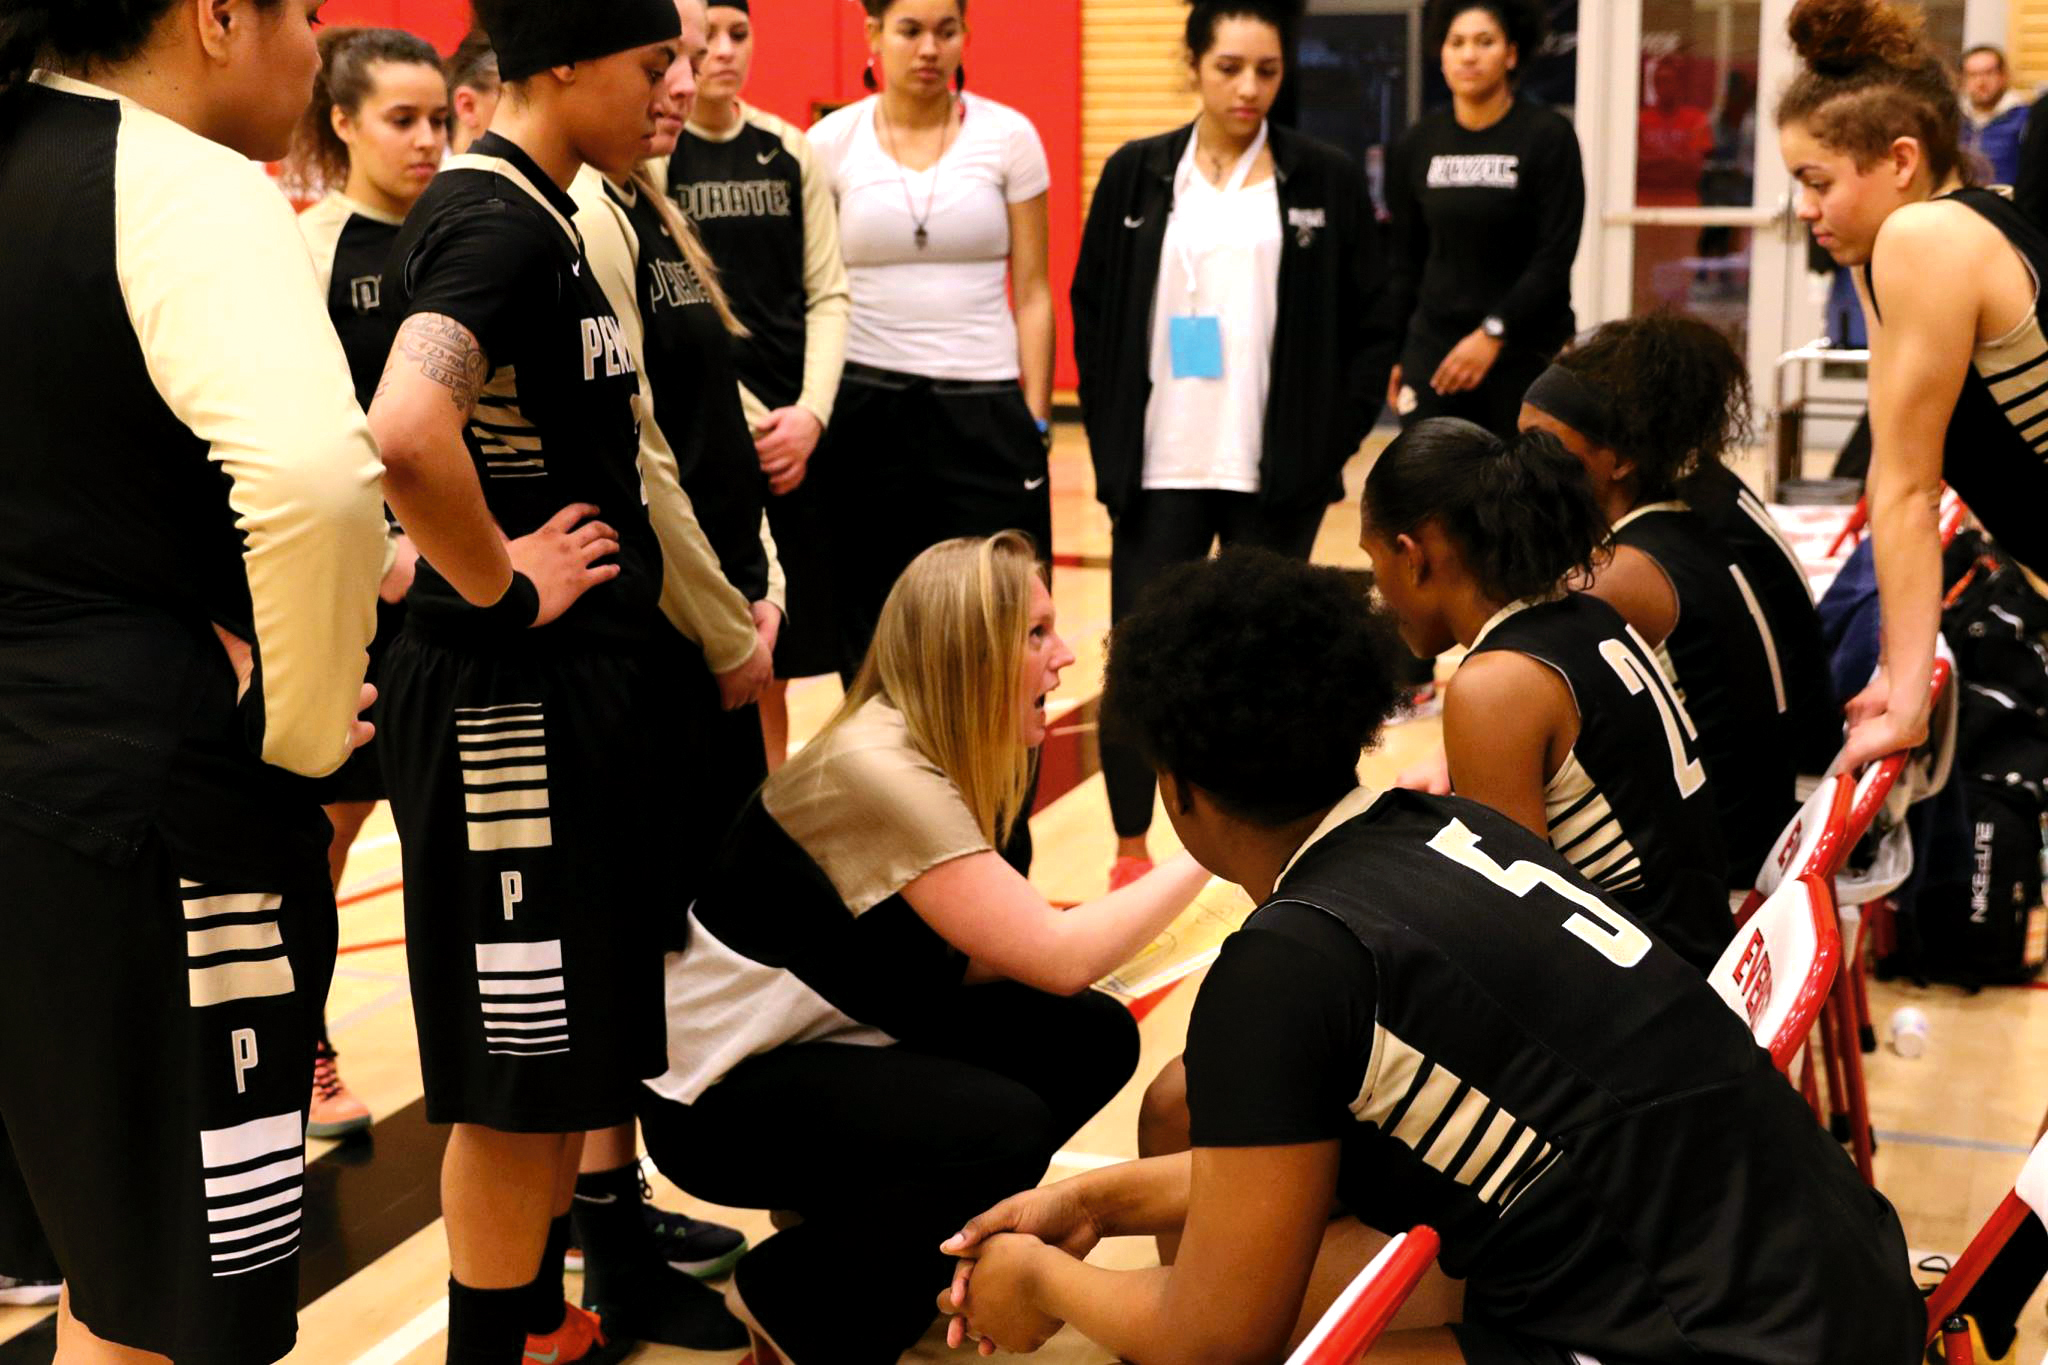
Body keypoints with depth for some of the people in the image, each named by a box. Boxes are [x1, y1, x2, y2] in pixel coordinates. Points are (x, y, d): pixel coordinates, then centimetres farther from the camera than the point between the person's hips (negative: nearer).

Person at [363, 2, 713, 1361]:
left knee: (573, 1043, 20)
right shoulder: (494, 221, -19)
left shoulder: (543, 213, 12)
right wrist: (504, 588, -21)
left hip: (574, 686, 10)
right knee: (517, 1071, 1)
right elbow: (409, 434, -37)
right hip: (509, 698, -10)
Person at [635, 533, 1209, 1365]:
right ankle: (793, 1296, -2)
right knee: (1004, 1127, -27)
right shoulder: (875, 768, -27)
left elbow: (966, 958, 2)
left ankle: (873, 1229, 12)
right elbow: (1059, 959, -29)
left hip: (832, 1039, 9)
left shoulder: (940, 756, 1)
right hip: (725, 1089, -9)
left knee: (1091, 1038, -2)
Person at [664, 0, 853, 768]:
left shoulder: (789, 152, 10)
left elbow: (826, 294, 9)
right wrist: (743, 420, -10)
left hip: (793, 436, 4)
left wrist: (810, 413, -4)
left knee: (773, 664, 9)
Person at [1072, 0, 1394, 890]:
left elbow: (1371, 329, 5)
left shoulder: (1326, 181, 3)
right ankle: (1131, 847, 14)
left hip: (1278, 473, -1)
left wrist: (1333, 442, -2)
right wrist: (1111, 441, 1)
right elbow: (1092, 316, 7)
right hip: (1160, 469, 1)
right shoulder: (1136, 175, 5)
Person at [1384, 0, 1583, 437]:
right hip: (1432, 347, 3)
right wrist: (1395, 354, 10)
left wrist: (1492, 334, -16)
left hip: (1527, 351, -3)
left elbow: (1555, 258, -10)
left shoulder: (1548, 137, -5)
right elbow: (1406, 261, 12)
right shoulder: (1417, 144, 7)